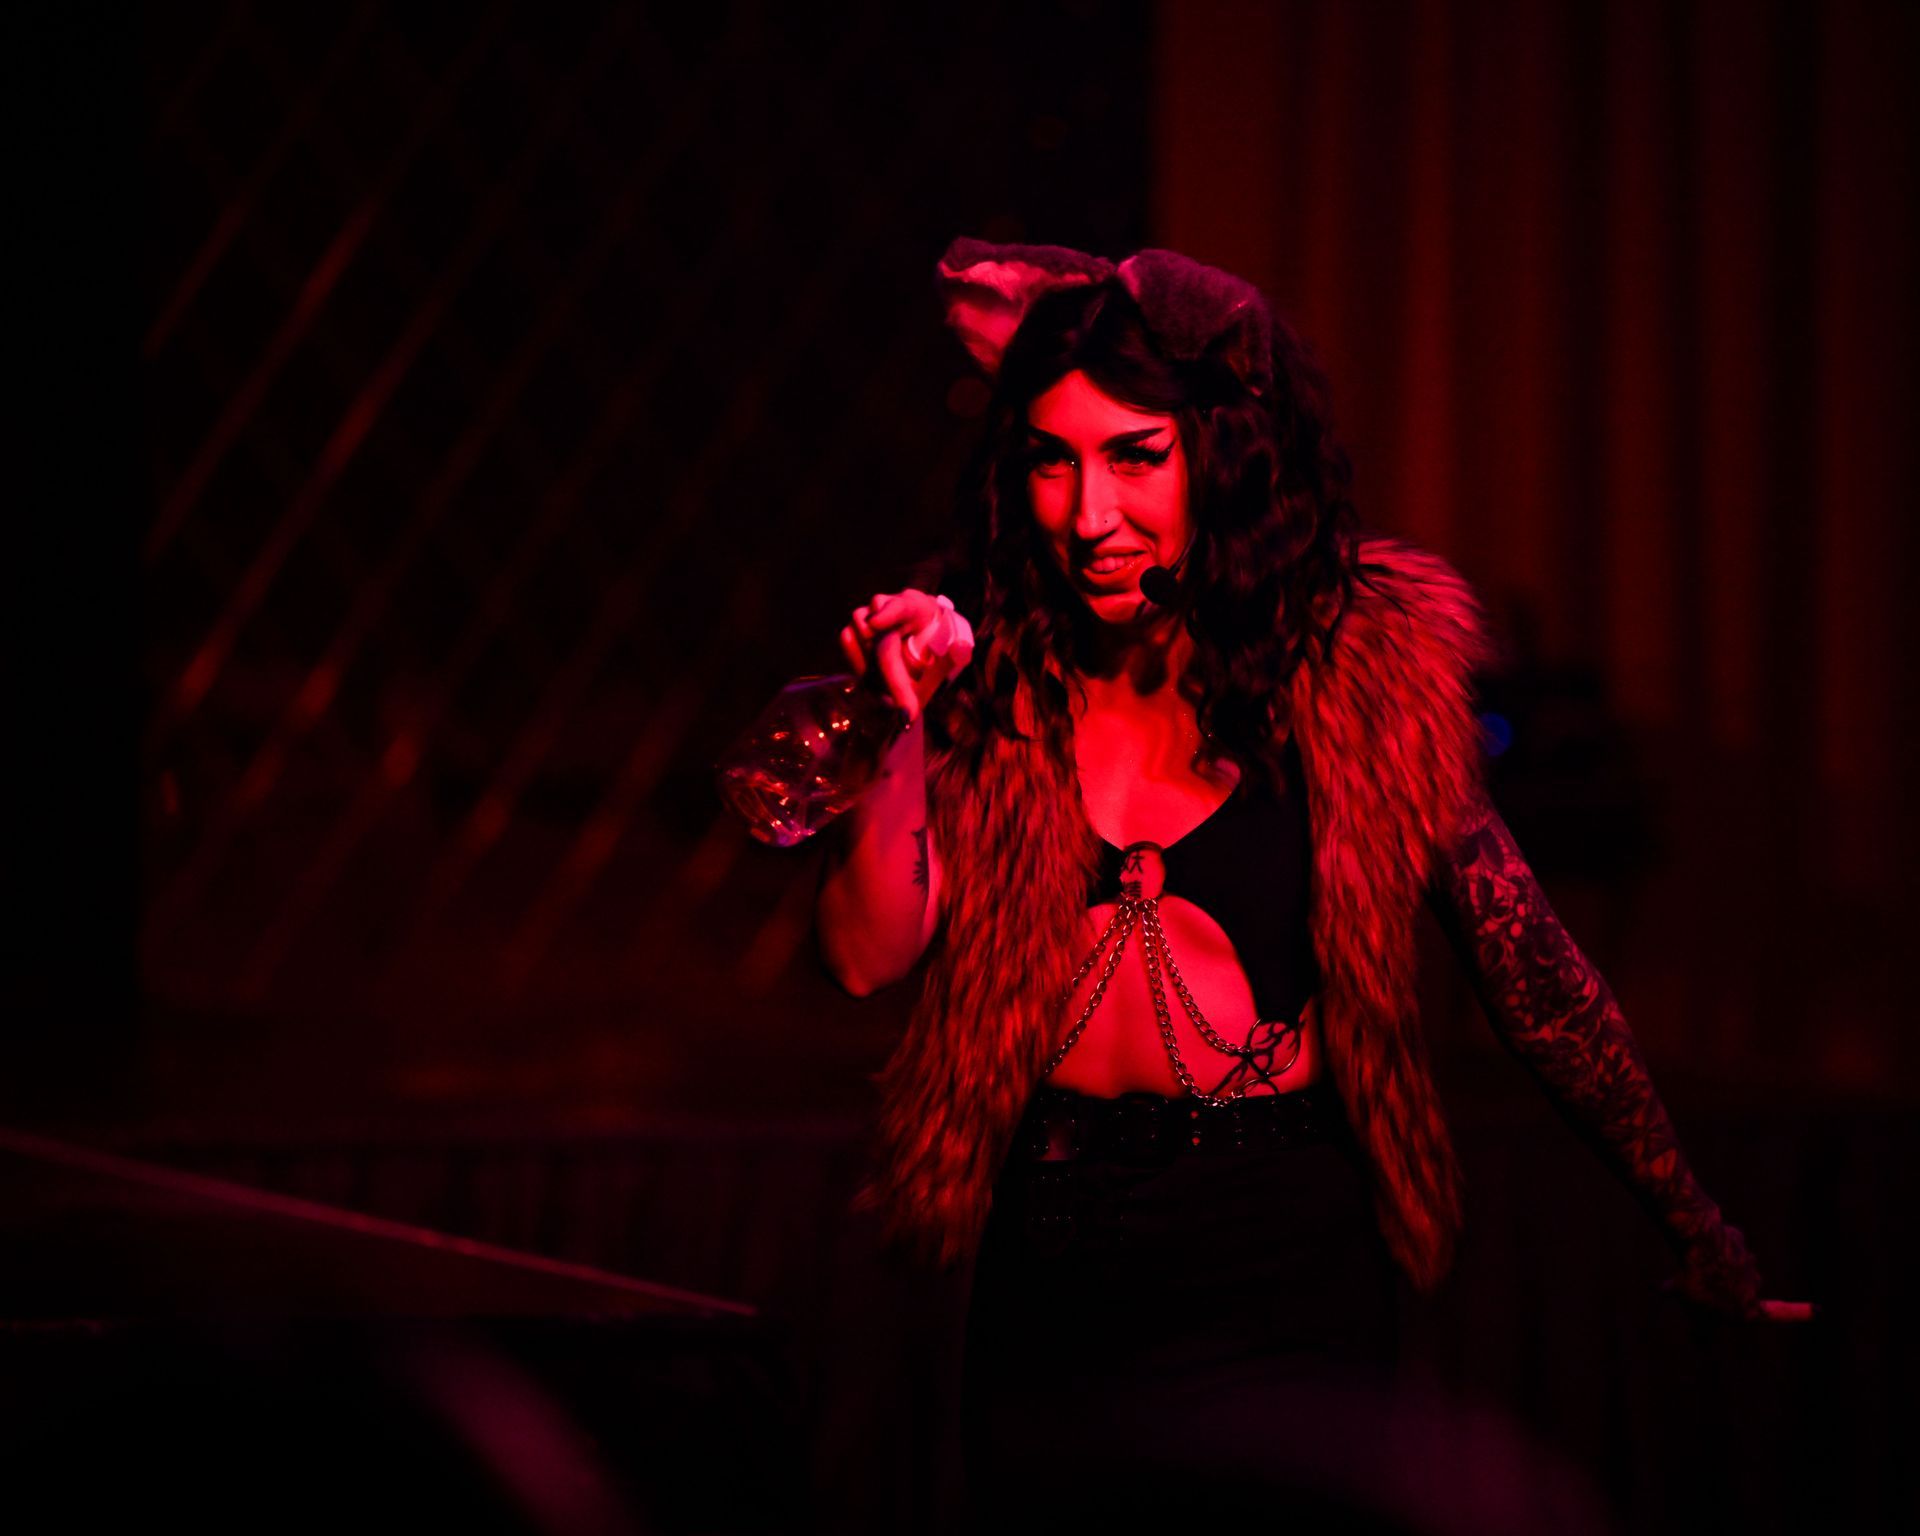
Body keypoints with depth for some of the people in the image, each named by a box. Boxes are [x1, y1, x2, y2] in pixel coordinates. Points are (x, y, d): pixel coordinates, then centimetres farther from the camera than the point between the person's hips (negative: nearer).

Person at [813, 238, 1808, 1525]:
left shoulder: (1351, 662, -4)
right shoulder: (995, 672, 1)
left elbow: (1525, 955, 0)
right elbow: (868, 955, -4)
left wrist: (1695, 1228, 3)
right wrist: (916, 731, -17)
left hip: (1283, 1278, -2)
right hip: (1048, 1283, 3)